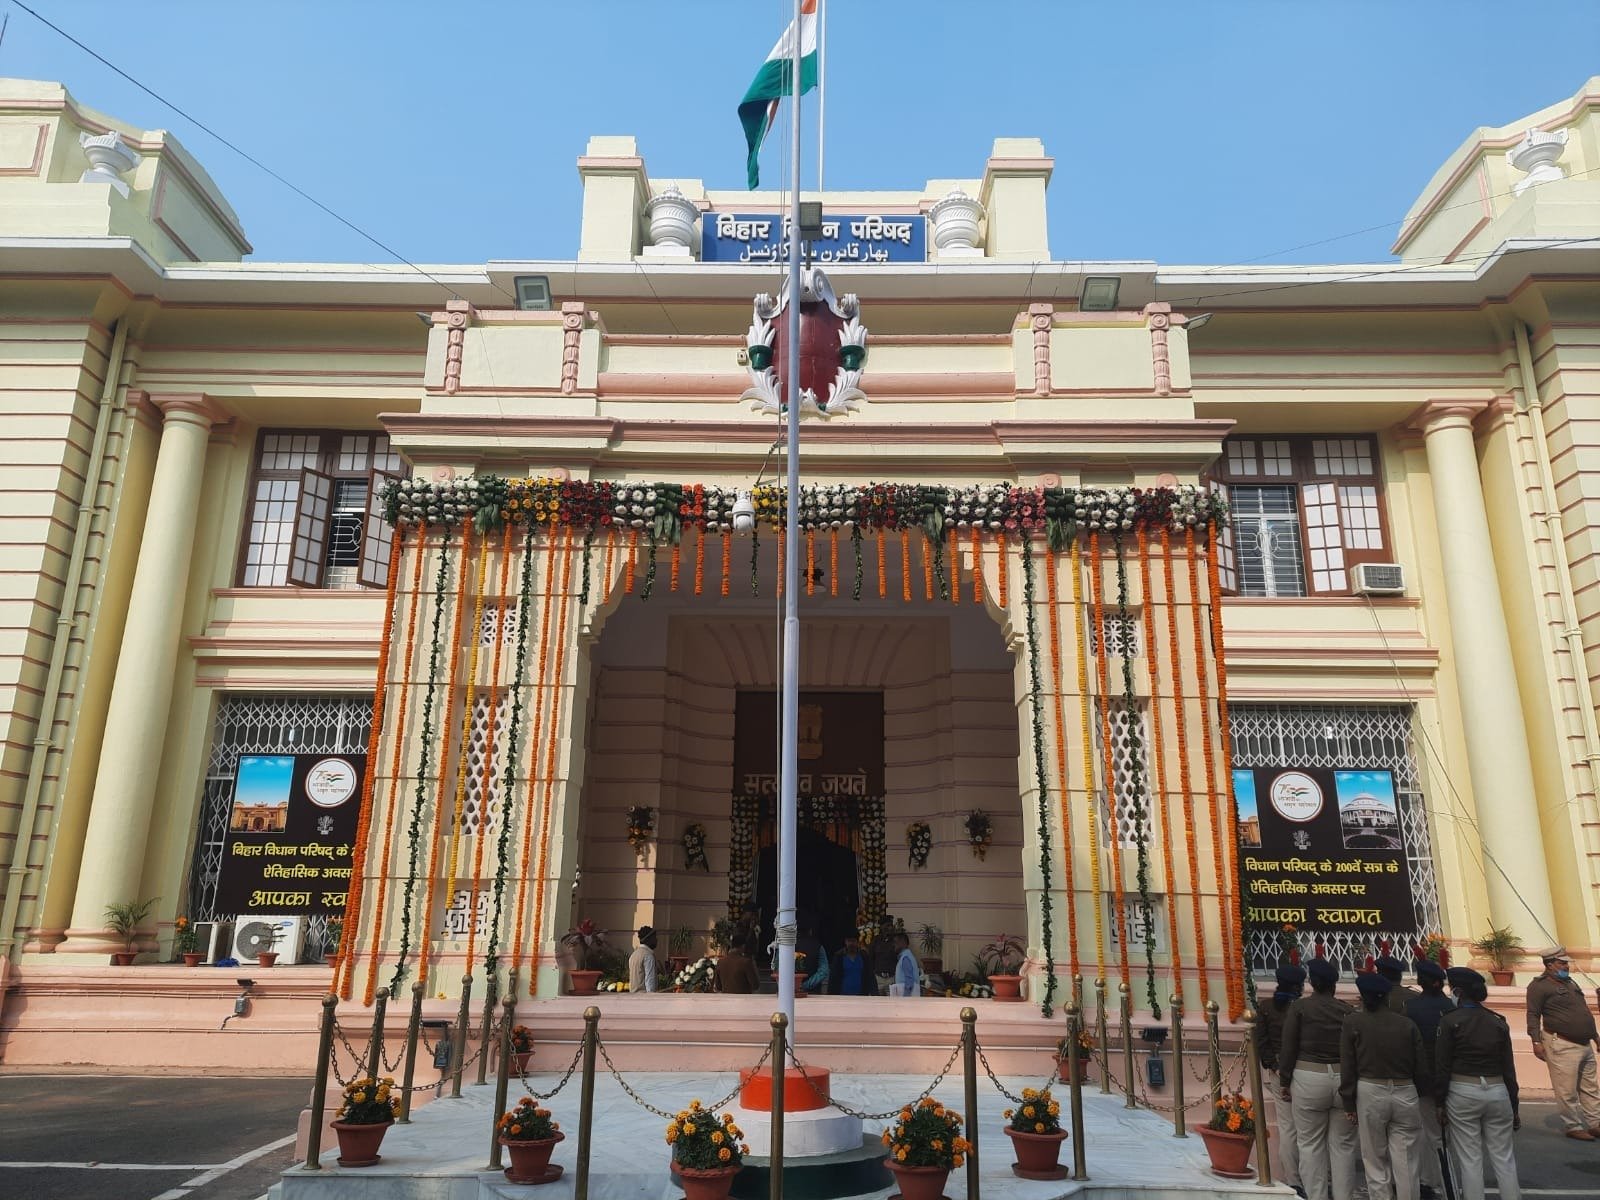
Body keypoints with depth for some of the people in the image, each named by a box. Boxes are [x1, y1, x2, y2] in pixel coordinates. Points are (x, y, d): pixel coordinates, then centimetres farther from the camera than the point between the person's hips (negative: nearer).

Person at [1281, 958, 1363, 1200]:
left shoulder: (1299, 1007, -5)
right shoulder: (1346, 1009, 0)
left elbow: (1288, 1047, -5)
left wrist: (1285, 1081, 4)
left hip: (1309, 1078, -2)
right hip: (1343, 1078, 2)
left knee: (1311, 1143, 7)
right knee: (1343, 1144, 12)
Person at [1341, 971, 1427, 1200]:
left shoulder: (1353, 1022, -2)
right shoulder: (1408, 1024, 2)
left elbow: (1347, 1067, -2)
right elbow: (1421, 1068, 4)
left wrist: (1349, 1104, 4)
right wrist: (1419, 1095, 20)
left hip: (1369, 1093, -2)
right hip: (1406, 1094, 2)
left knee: (1375, 1160, 9)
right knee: (1406, 1162, 8)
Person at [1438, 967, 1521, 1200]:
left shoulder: (1450, 1021, -7)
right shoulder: (1498, 1022, 4)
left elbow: (1442, 1066, -8)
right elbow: (1508, 1068, 8)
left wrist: (1440, 1102, 0)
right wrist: (1514, 1107, 17)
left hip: (1462, 1093, -4)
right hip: (1497, 1092, 4)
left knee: (1470, 1159, 4)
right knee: (1503, 1158, 13)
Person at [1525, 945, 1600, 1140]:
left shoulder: (1569, 983, 16)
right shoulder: (1539, 986, -10)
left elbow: (1583, 1012, 25)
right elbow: (1533, 1015, -13)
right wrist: (1537, 1042, -20)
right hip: (1562, 1046, -8)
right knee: (1567, 1092, -2)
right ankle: (1574, 1127, 8)